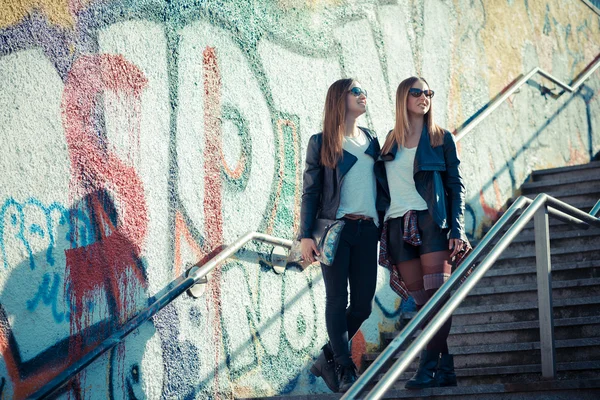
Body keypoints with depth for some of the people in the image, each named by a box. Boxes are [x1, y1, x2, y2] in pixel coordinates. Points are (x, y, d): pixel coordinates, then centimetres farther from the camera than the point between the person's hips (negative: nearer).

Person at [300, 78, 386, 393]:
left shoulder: (371, 140, 16)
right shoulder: (320, 142, 2)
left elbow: (380, 184, 17)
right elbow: (310, 191, 0)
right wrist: (306, 235, -7)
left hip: (367, 229, 5)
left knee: (363, 303, 2)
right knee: (338, 299, -3)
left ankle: (328, 359, 18)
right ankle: (345, 371, 3)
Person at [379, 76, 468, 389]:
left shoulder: (441, 138, 8)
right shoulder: (391, 141, 16)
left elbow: (456, 185, 3)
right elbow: (383, 187, 16)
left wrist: (457, 229, -8)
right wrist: (382, 230, 8)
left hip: (431, 222, -3)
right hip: (398, 226, 3)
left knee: (437, 296, -13)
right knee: (422, 302, 1)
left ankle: (429, 368, -14)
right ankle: (446, 368, 5)